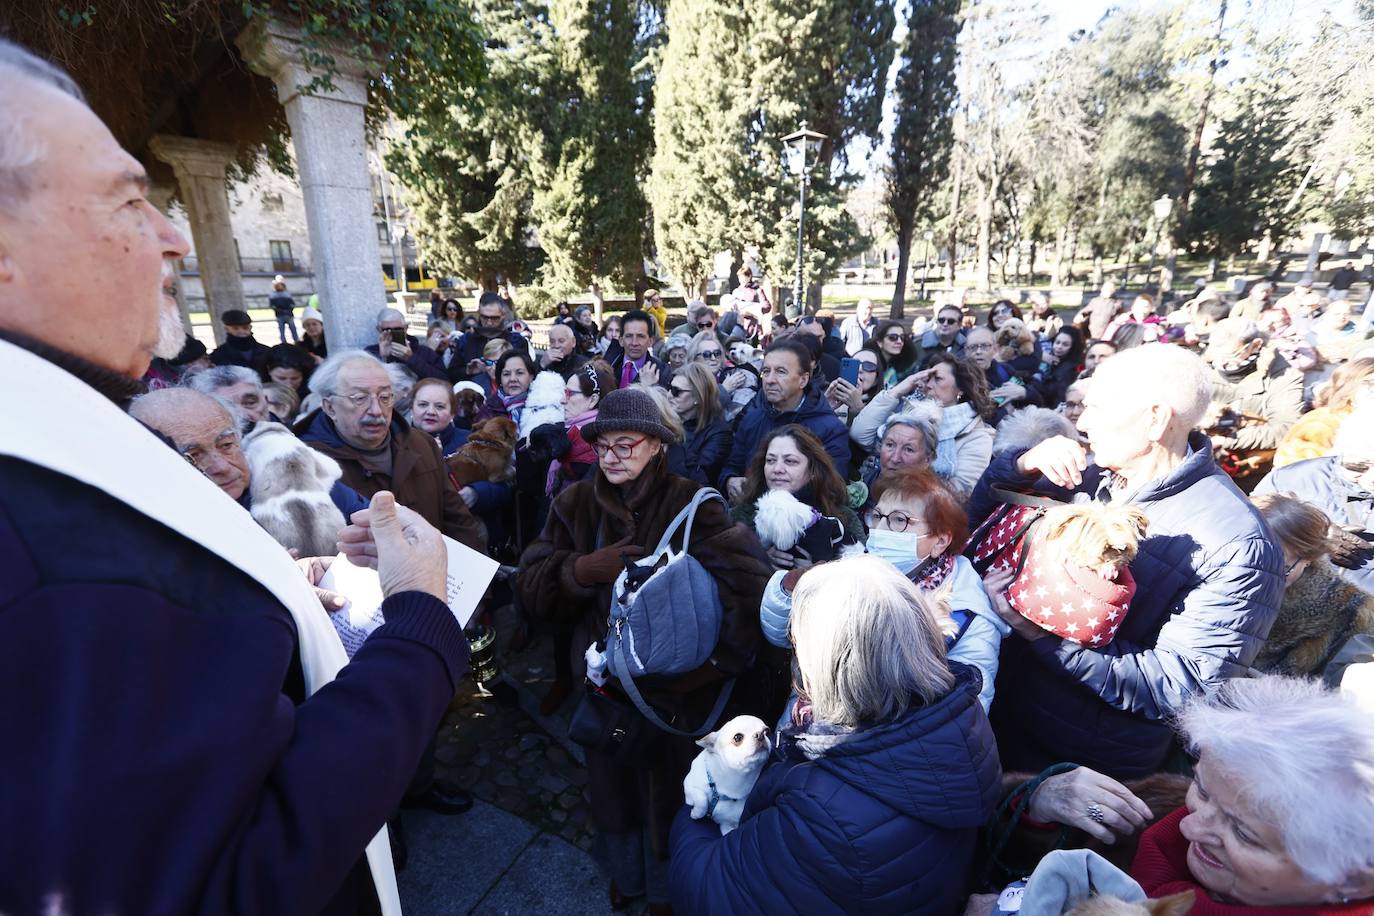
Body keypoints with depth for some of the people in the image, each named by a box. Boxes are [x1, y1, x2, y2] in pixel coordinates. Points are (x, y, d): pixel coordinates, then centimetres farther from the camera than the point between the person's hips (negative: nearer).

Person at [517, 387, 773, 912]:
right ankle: (625, 870, 55)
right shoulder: (575, 504, -3)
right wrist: (580, 570, -25)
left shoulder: (690, 504, -16)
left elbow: (749, 581, -27)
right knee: (614, 783, 23)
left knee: (669, 791, 16)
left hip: (677, 685, -3)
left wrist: (716, 659, -29)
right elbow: (529, 587, -7)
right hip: (606, 679, 4)